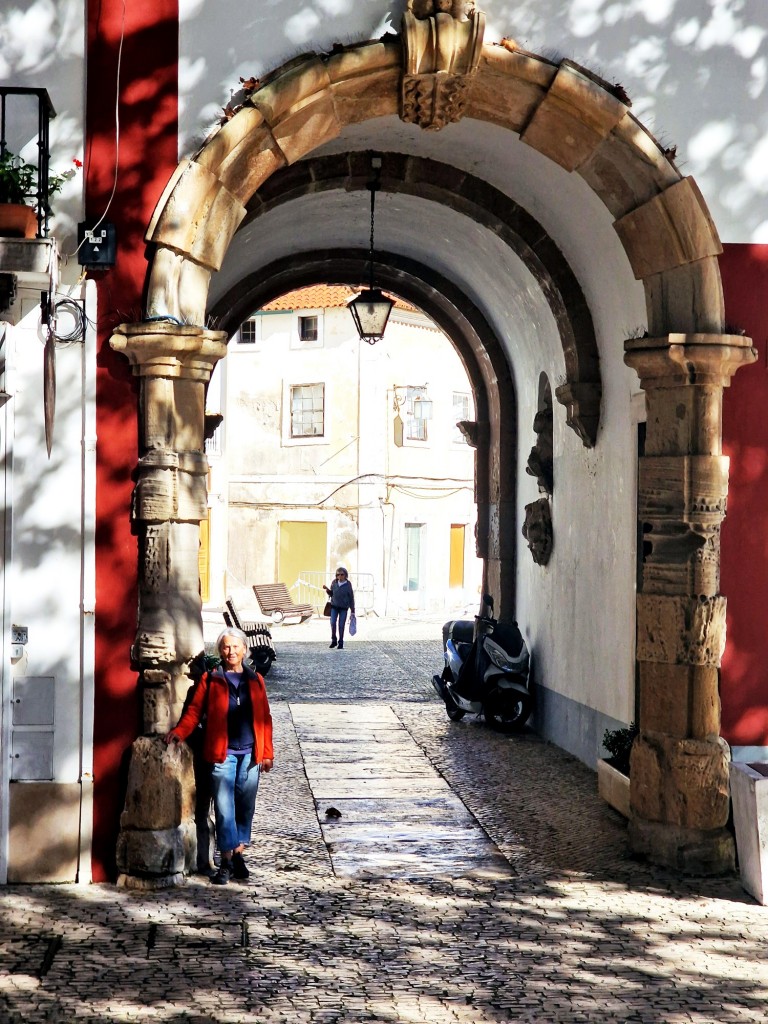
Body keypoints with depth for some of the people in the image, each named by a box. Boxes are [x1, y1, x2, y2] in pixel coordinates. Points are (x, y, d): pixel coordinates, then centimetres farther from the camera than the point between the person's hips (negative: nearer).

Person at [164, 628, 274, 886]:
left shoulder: (255, 680, 12)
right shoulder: (210, 680, 5)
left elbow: (264, 718, 11)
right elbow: (194, 710, 0)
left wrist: (267, 752, 6)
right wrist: (180, 731, -17)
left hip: (250, 754, 2)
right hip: (222, 753, -2)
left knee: (245, 806, 7)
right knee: (224, 808, -3)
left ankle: (238, 854, 20)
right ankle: (227, 861, 3)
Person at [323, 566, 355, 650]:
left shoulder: (348, 585, -7)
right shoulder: (334, 583, 0)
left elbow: (351, 598, -2)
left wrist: (352, 610, -3)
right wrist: (327, 590, -9)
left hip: (344, 608, -2)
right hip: (334, 606, 2)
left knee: (341, 625, 0)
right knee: (332, 623, -6)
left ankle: (340, 643, 12)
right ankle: (334, 641, 11)